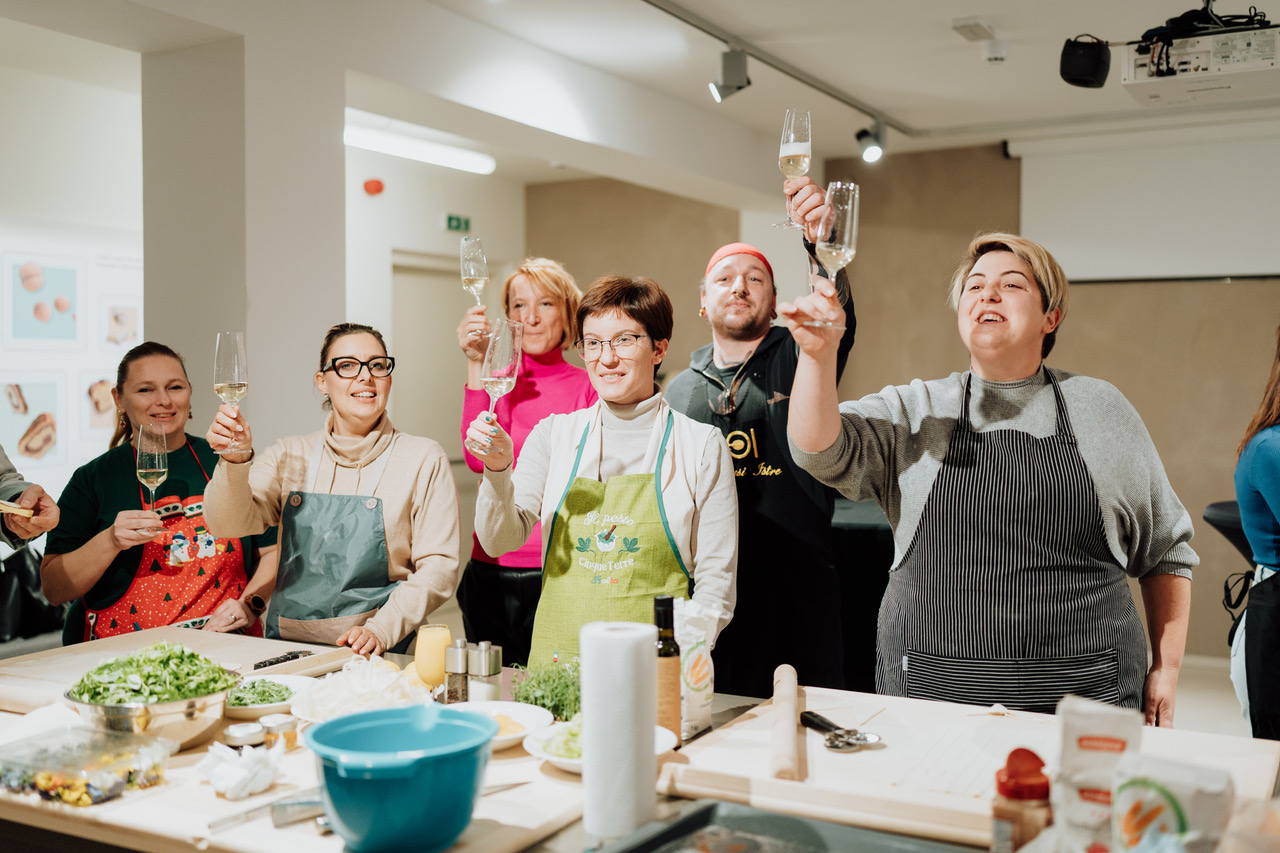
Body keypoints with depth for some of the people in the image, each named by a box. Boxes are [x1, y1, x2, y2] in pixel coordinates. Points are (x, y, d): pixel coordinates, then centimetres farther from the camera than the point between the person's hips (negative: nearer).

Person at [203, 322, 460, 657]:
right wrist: (236, 460, -19)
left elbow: (439, 566, -1)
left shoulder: (423, 459, 3)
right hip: (285, 649, 3)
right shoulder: (291, 455, 12)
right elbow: (230, 524, -1)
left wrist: (381, 629, -13)